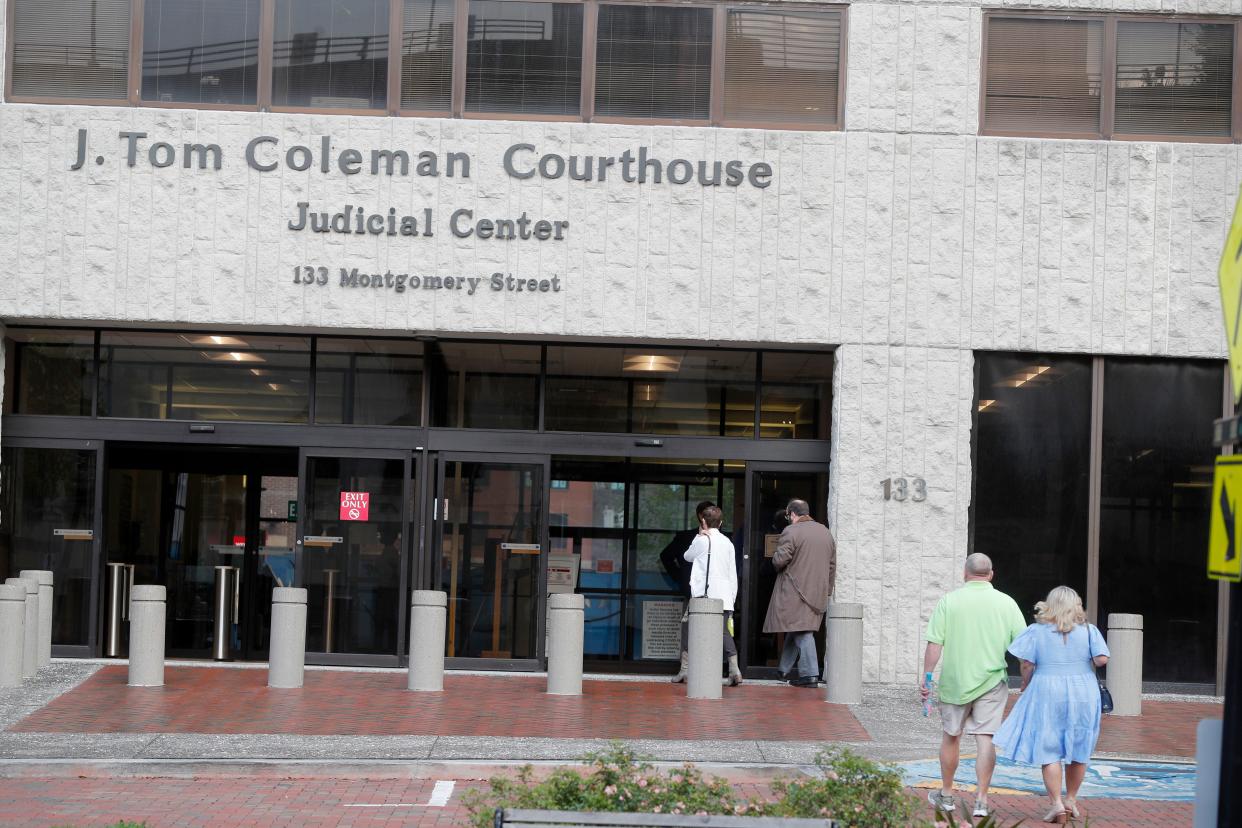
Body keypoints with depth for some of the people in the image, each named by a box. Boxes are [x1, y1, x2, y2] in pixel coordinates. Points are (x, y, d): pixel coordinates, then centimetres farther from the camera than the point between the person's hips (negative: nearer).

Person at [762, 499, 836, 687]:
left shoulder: (791, 531, -10)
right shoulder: (826, 532, 13)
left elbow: (779, 559, -17)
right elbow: (832, 566, 16)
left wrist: (776, 562, 7)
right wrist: (827, 591, 22)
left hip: (795, 591, -7)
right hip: (818, 592, 7)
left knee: (802, 631, -6)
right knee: (796, 629, 16)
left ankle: (810, 674, -13)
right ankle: (784, 669, 24)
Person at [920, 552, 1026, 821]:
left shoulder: (949, 600, -3)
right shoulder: (1006, 603, 0)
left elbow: (934, 644, -7)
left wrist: (926, 676, 0)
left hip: (955, 680, 0)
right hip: (992, 682, 0)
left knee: (951, 736, 14)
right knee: (985, 739, 1)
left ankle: (946, 795, 25)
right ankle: (981, 799, -2)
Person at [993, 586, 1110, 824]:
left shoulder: (1037, 631, -4)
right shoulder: (1089, 630, -1)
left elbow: (1027, 664, -7)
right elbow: (1102, 659, -8)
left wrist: (1025, 685, 9)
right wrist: (1085, 664, 11)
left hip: (1047, 695, -2)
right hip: (1082, 695, 2)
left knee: (1049, 752, 2)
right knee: (1078, 751, 16)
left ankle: (1057, 804, -6)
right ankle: (1071, 800, 26)